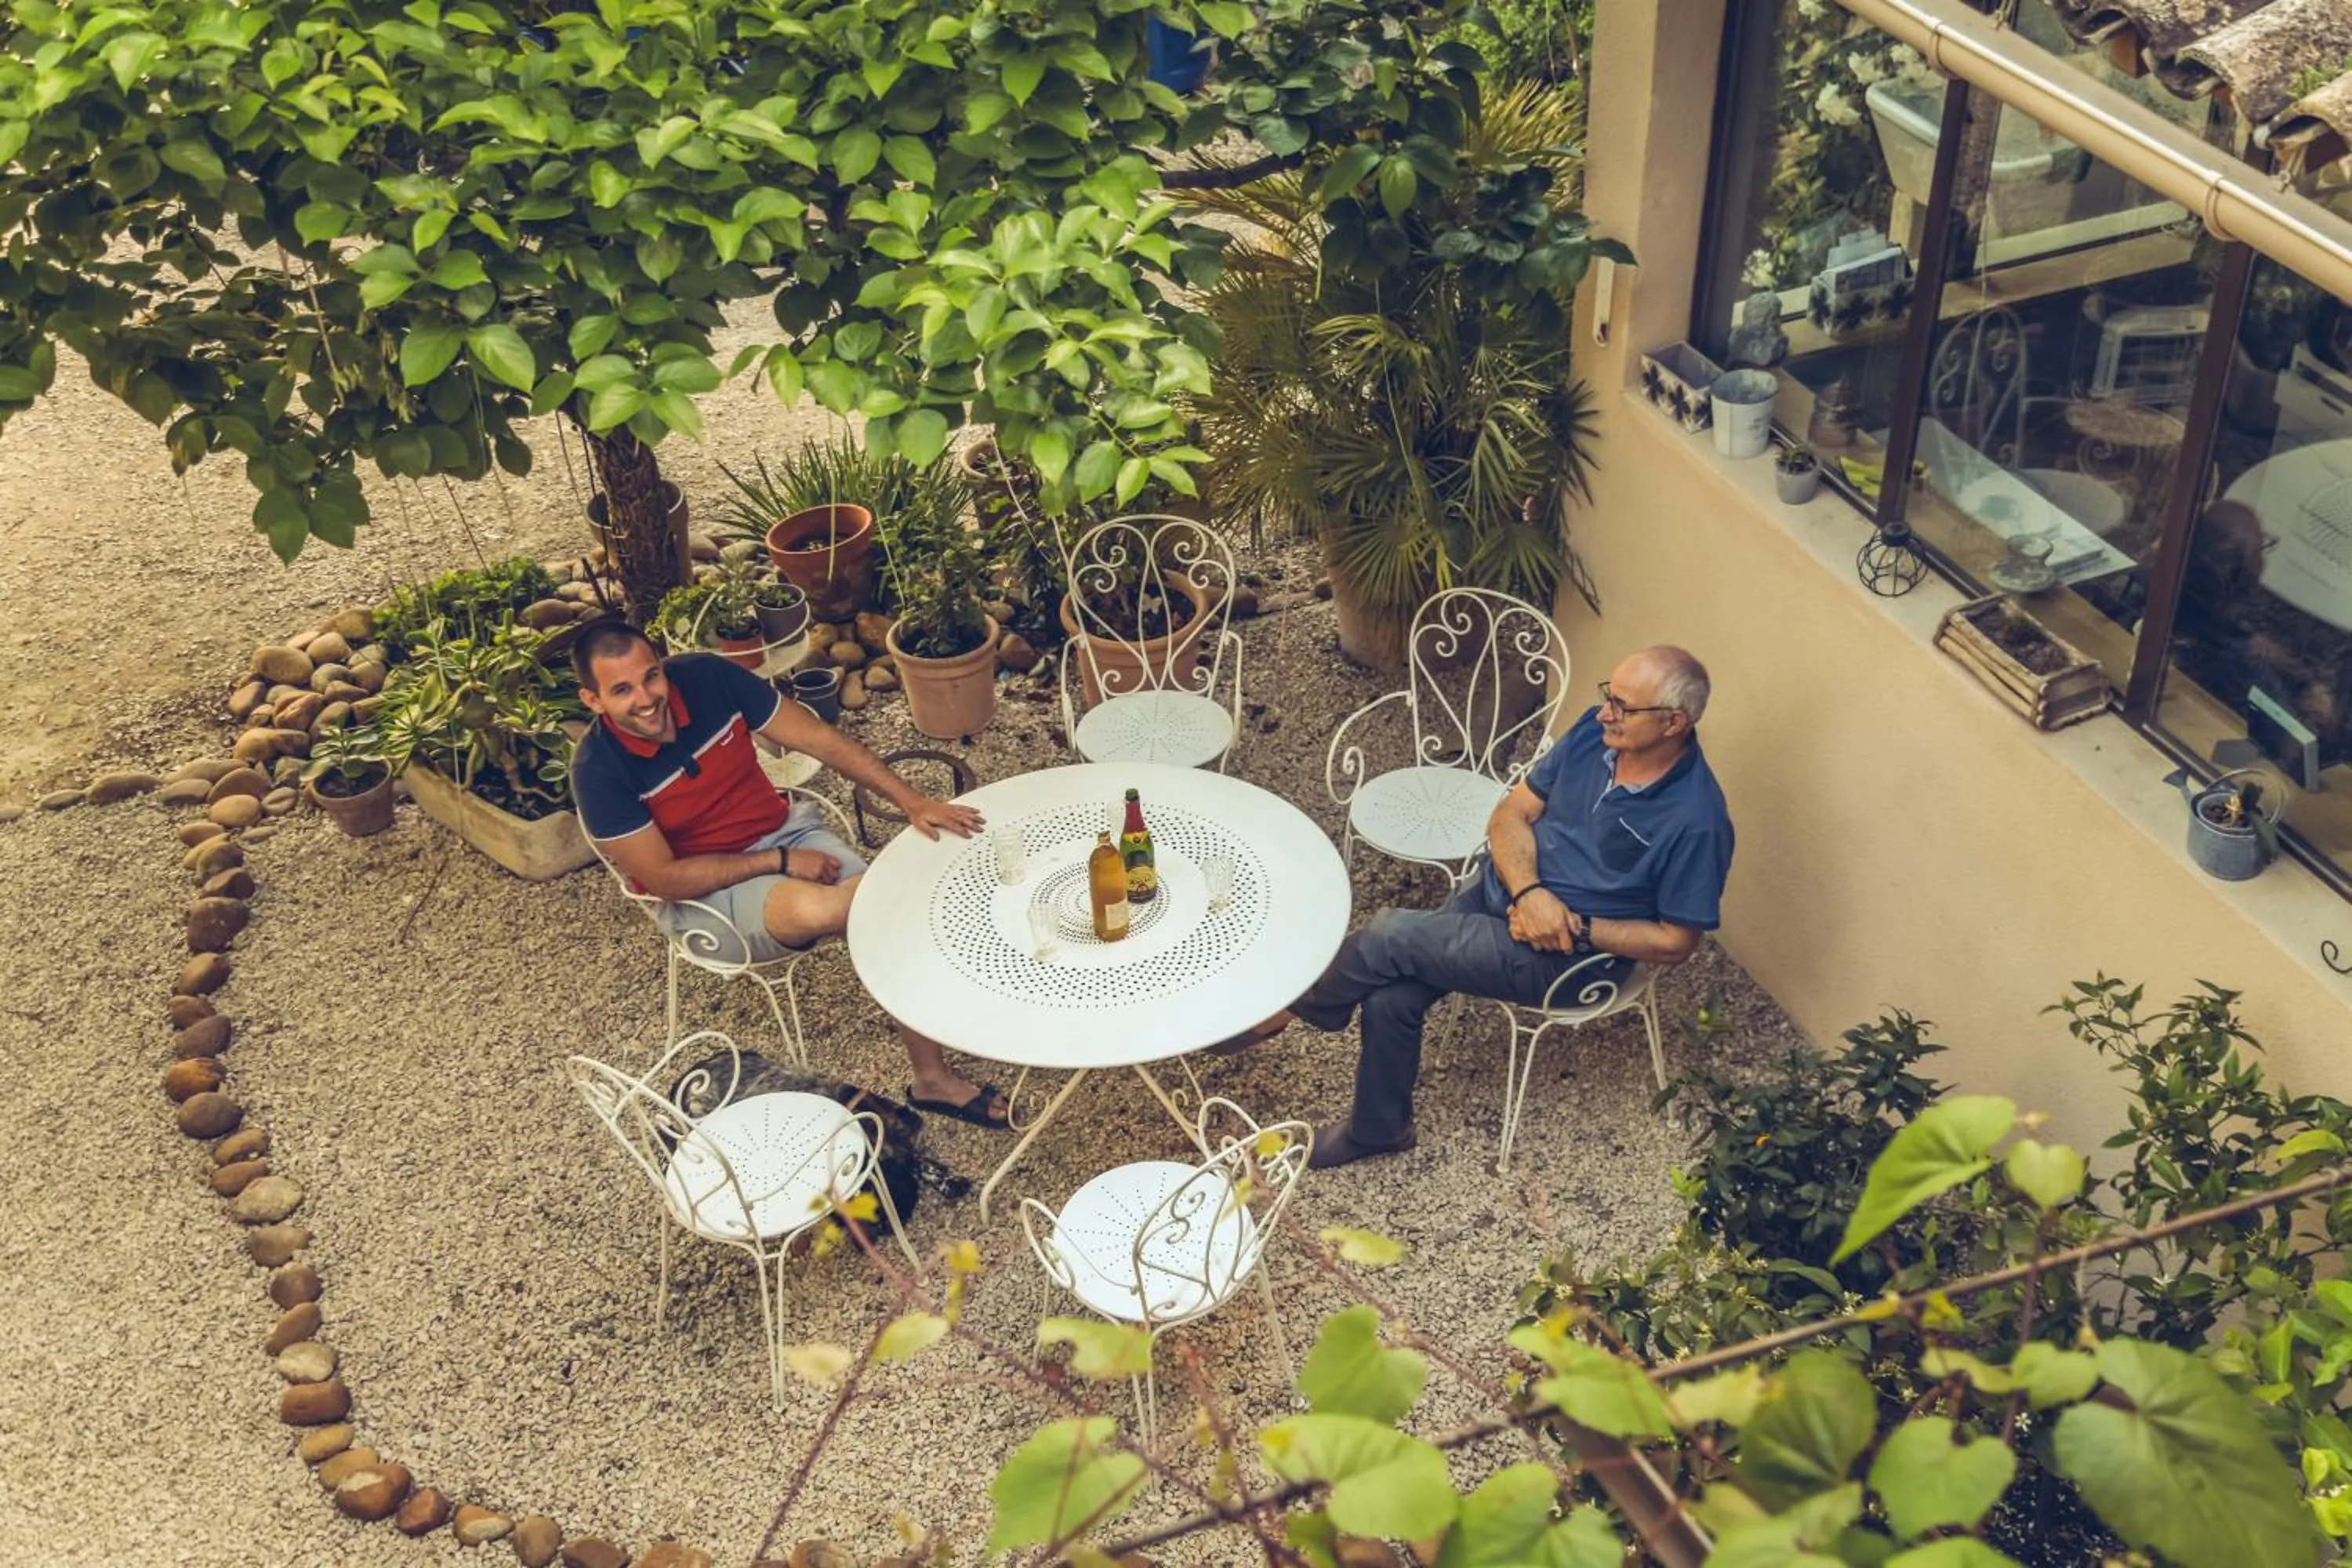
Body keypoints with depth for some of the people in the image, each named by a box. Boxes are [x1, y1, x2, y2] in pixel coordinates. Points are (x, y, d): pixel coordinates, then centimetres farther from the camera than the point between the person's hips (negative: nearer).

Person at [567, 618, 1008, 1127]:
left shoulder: (706, 677, -14)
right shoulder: (599, 771, -22)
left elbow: (820, 739, -11)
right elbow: (666, 879, -18)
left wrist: (913, 802, -18)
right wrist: (781, 863, -20)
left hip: (785, 830, 4)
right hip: (702, 887, -4)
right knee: (815, 909, -35)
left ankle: (933, 1079, -2)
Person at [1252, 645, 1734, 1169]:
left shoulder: (1696, 822, -22)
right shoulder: (1595, 729, -5)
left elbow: (1676, 942, -12)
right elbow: (1511, 815, 0)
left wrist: (1576, 927, -18)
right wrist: (1528, 892, -18)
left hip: (1565, 955, -6)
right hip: (1502, 889, 6)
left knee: (1390, 935, -17)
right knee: (1391, 998, -11)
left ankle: (1284, 1008, 10)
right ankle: (1378, 1128, 14)